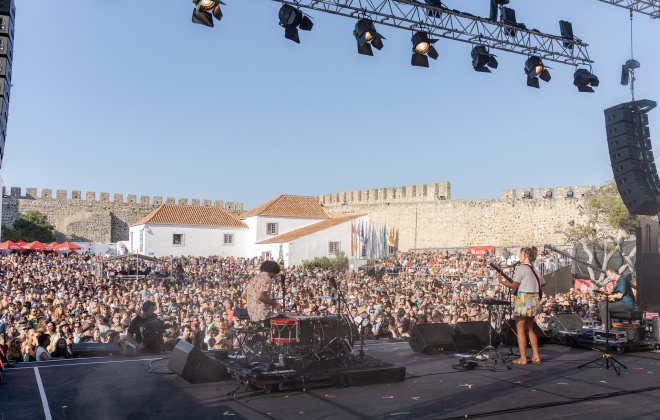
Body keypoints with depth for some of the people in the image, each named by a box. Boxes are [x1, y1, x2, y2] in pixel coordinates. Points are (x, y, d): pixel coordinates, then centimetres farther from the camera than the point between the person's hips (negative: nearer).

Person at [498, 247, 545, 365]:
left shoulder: (522, 268, -11)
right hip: (534, 301, 8)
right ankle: (536, 356, 13)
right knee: (529, 329, 16)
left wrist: (501, 281, -10)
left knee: (520, 329, 0)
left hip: (524, 300, -8)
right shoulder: (534, 270, 13)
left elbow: (514, 285, -15)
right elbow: (543, 283, 24)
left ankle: (523, 359, -1)